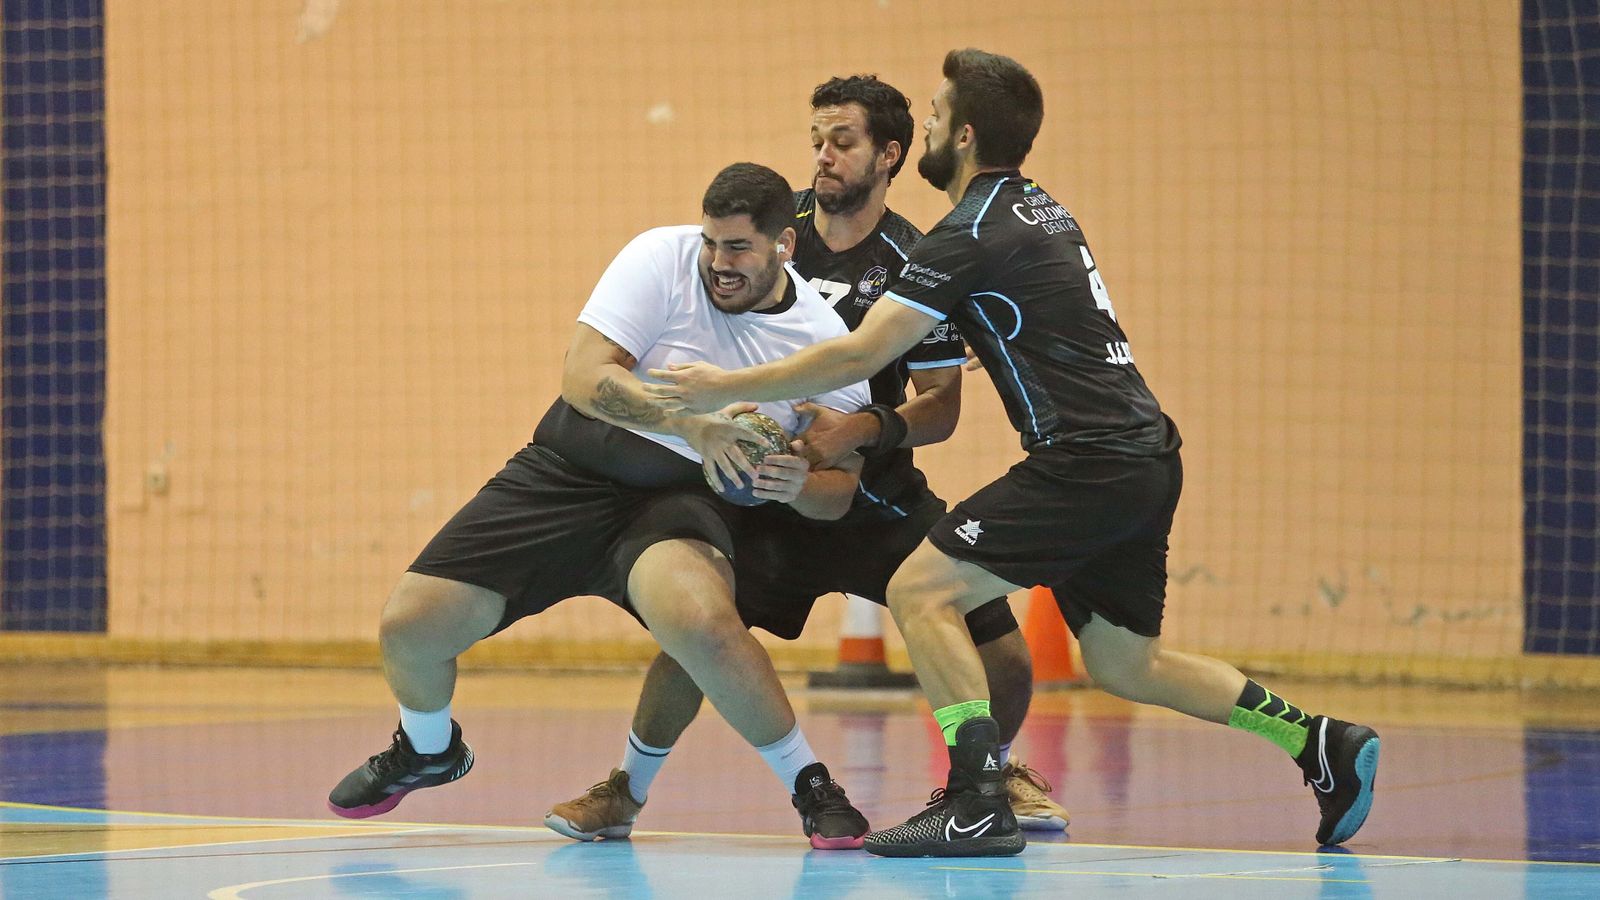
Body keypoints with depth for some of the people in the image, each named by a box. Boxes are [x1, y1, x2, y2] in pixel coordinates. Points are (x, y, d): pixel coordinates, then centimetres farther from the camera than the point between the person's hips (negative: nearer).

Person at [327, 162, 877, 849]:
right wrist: (689, 424, -32)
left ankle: (810, 785, -16)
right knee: (409, 624, -4)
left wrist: (799, 486, -22)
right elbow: (584, 375, -19)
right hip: (567, 475, 2)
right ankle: (426, 750, 34)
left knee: (701, 620, -38)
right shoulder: (662, 258, -11)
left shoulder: (823, 338, -6)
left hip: (677, 502, -2)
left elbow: (839, 487, 2)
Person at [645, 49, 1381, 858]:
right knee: (1123, 664, 19)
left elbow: (858, 356, -13)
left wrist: (727, 388, -5)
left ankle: (977, 806, -18)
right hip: (1144, 462, 9)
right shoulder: (1038, 209, 18)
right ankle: (1321, 744, 17)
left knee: (920, 591, -10)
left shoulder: (973, 235, -11)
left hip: (1088, 462, -9)